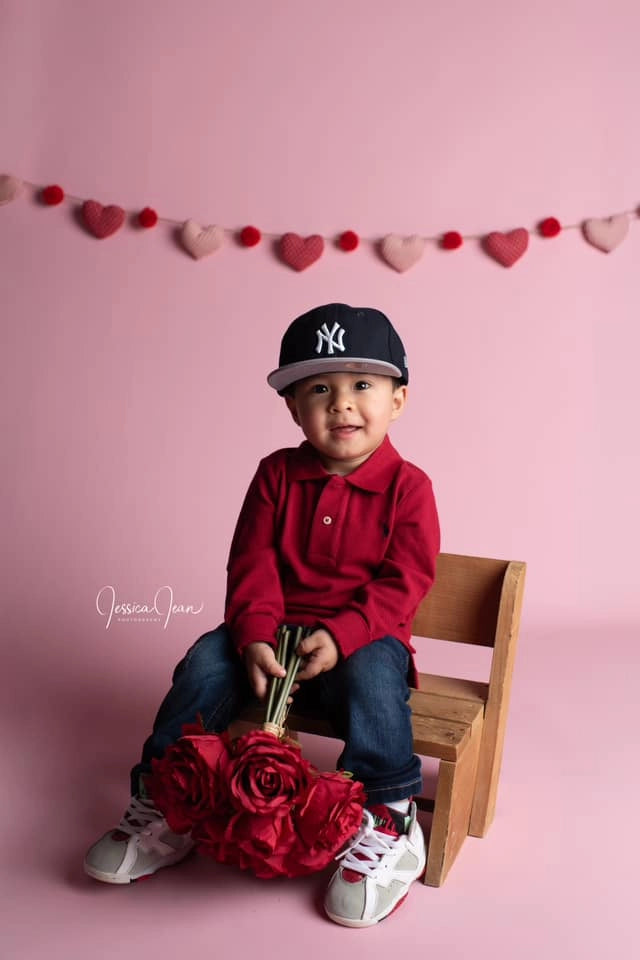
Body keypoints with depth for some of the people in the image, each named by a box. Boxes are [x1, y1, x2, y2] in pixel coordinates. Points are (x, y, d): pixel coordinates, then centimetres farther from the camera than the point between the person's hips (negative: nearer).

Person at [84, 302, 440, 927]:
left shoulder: (407, 486, -7)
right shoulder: (277, 474, 2)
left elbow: (402, 583, -12)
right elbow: (252, 566, -2)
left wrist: (341, 635, -25)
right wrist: (255, 636, -18)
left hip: (364, 636, -3)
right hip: (277, 629, 3)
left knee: (371, 678, -34)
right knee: (206, 662, -18)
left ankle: (387, 825, -18)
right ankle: (162, 807, -4)